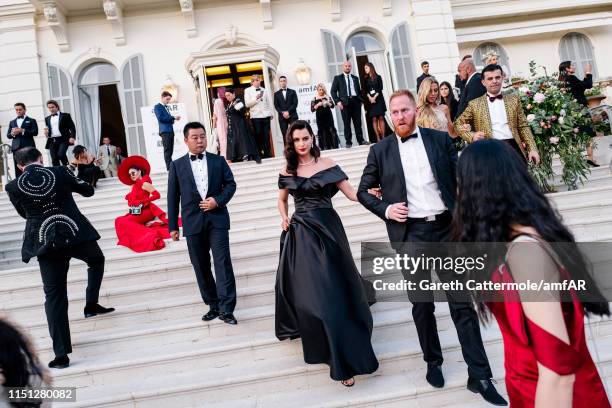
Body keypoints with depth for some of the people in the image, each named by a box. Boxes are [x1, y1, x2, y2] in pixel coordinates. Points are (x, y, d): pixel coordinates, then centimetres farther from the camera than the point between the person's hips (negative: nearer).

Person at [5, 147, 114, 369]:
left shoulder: (13, 187, 2)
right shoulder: (60, 172, -1)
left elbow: (24, 212, 17)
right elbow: (88, 191, 10)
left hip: (47, 243, 1)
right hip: (76, 234, -1)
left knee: (54, 296, 6)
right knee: (97, 260, 32)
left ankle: (61, 353, 5)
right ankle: (91, 304, 24)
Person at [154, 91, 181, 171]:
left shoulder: (167, 107, 22)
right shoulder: (157, 107, -1)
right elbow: (160, 118, -13)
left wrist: (173, 119, 6)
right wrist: (173, 118, -11)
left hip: (170, 131, 8)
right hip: (165, 131, -8)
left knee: (170, 151, 6)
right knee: (167, 151, -9)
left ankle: (170, 167, 8)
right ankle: (169, 167, -11)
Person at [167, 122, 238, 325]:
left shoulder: (218, 160, 7)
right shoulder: (177, 165, 5)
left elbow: (230, 184, 7)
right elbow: (173, 197, 6)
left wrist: (218, 200, -11)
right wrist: (173, 226, 4)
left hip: (217, 219, -1)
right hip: (193, 223, 1)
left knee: (223, 263, -8)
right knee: (201, 267, 7)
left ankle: (226, 309, -5)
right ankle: (213, 306, 20)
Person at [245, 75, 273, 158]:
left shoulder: (264, 90, 16)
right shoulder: (248, 90, 6)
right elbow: (247, 104, -3)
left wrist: (270, 113, 11)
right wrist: (256, 98, -14)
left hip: (266, 115, 3)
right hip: (256, 116, -3)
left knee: (266, 135, 1)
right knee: (258, 135, -3)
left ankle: (267, 154, 6)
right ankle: (259, 154, 2)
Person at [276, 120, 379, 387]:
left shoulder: (327, 165, -1)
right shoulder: (287, 172, 7)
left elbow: (351, 193, -4)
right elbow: (282, 200, 21)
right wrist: (284, 217, 2)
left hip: (327, 229, -2)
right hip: (300, 233, 2)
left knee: (333, 288, 1)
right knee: (307, 289, 4)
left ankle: (343, 357, 13)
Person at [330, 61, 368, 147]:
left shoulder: (355, 78, 19)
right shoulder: (337, 78, 9)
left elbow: (359, 90, 20)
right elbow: (333, 91, 3)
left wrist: (360, 100, 5)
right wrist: (337, 101, -9)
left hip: (356, 101, 3)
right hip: (345, 102, -3)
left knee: (358, 122, 3)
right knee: (347, 124, -2)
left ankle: (361, 140, 6)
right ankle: (348, 142, 1)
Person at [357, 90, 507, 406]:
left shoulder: (440, 139, 6)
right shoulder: (380, 150, 5)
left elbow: (459, 179, 8)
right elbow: (363, 191, 10)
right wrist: (385, 209, -7)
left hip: (446, 228, 0)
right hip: (409, 234, 0)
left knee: (462, 303, 1)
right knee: (422, 305, 11)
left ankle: (480, 376, 9)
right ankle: (433, 362, 31)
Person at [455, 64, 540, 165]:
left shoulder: (513, 99, 14)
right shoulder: (475, 104, 8)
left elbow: (523, 126, 13)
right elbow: (458, 123, 11)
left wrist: (532, 149, 2)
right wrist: (472, 136, -7)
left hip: (514, 148, 2)